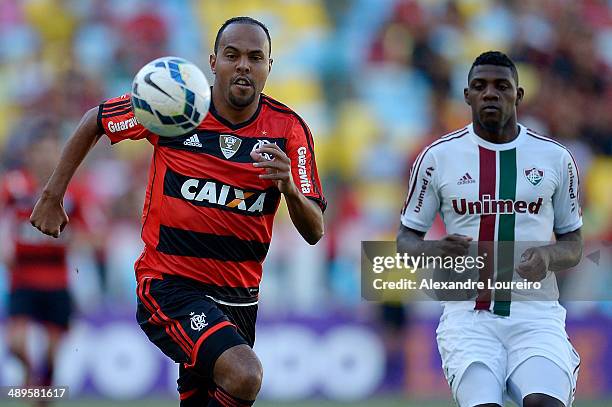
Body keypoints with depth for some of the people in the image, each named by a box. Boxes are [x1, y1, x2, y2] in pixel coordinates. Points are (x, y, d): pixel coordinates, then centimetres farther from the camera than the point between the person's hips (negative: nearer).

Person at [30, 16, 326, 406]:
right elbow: (95, 121, 9)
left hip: (239, 297, 4)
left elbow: (314, 233, -6)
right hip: (169, 284, -4)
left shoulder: (289, 129, -3)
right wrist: (52, 197, 8)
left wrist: (289, 187, -26)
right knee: (245, 375, -28)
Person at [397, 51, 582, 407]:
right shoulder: (438, 157, 6)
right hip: (468, 315, 0)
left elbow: (574, 245, 15)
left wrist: (548, 256, -8)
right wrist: (436, 251, -12)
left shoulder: (555, 158, 8)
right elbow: (406, 240, 11)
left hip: (535, 314, 0)